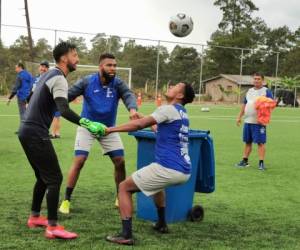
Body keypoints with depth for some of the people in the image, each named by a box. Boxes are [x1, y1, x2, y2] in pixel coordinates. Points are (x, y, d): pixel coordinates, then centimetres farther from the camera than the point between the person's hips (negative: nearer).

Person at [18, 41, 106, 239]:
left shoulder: (48, 75, 15)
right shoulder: (59, 79, -15)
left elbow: (33, 99, 27)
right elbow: (64, 111, -30)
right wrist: (88, 124, -34)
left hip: (27, 131, 10)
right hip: (36, 134, -10)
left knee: (43, 177, 19)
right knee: (55, 178, -7)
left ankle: (35, 217, 29)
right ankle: (53, 227, -4)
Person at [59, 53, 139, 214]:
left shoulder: (118, 83, -13)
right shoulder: (87, 82, -16)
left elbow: (128, 95, -31)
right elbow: (68, 95, -19)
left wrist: (132, 109, -54)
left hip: (109, 128, 3)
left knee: (120, 162, 0)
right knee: (79, 161, -12)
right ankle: (66, 200, -1)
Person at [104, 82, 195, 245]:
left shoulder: (169, 109, -7)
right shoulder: (181, 113, 19)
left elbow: (139, 124, -14)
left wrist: (112, 129, -9)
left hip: (168, 169, -9)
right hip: (184, 172, 9)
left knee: (124, 187, 2)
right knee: (156, 184, 40)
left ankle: (126, 234, -8)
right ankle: (161, 224, 42)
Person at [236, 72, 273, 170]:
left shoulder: (266, 91, -2)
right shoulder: (249, 91, 17)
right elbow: (244, 105, 22)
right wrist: (239, 117, 18)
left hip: (259, 122, -6)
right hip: (247, 121, 6)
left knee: (260, 142, -7)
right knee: (247, 142, 11)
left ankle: (261, 162, -4)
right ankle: (245, 161, 18)